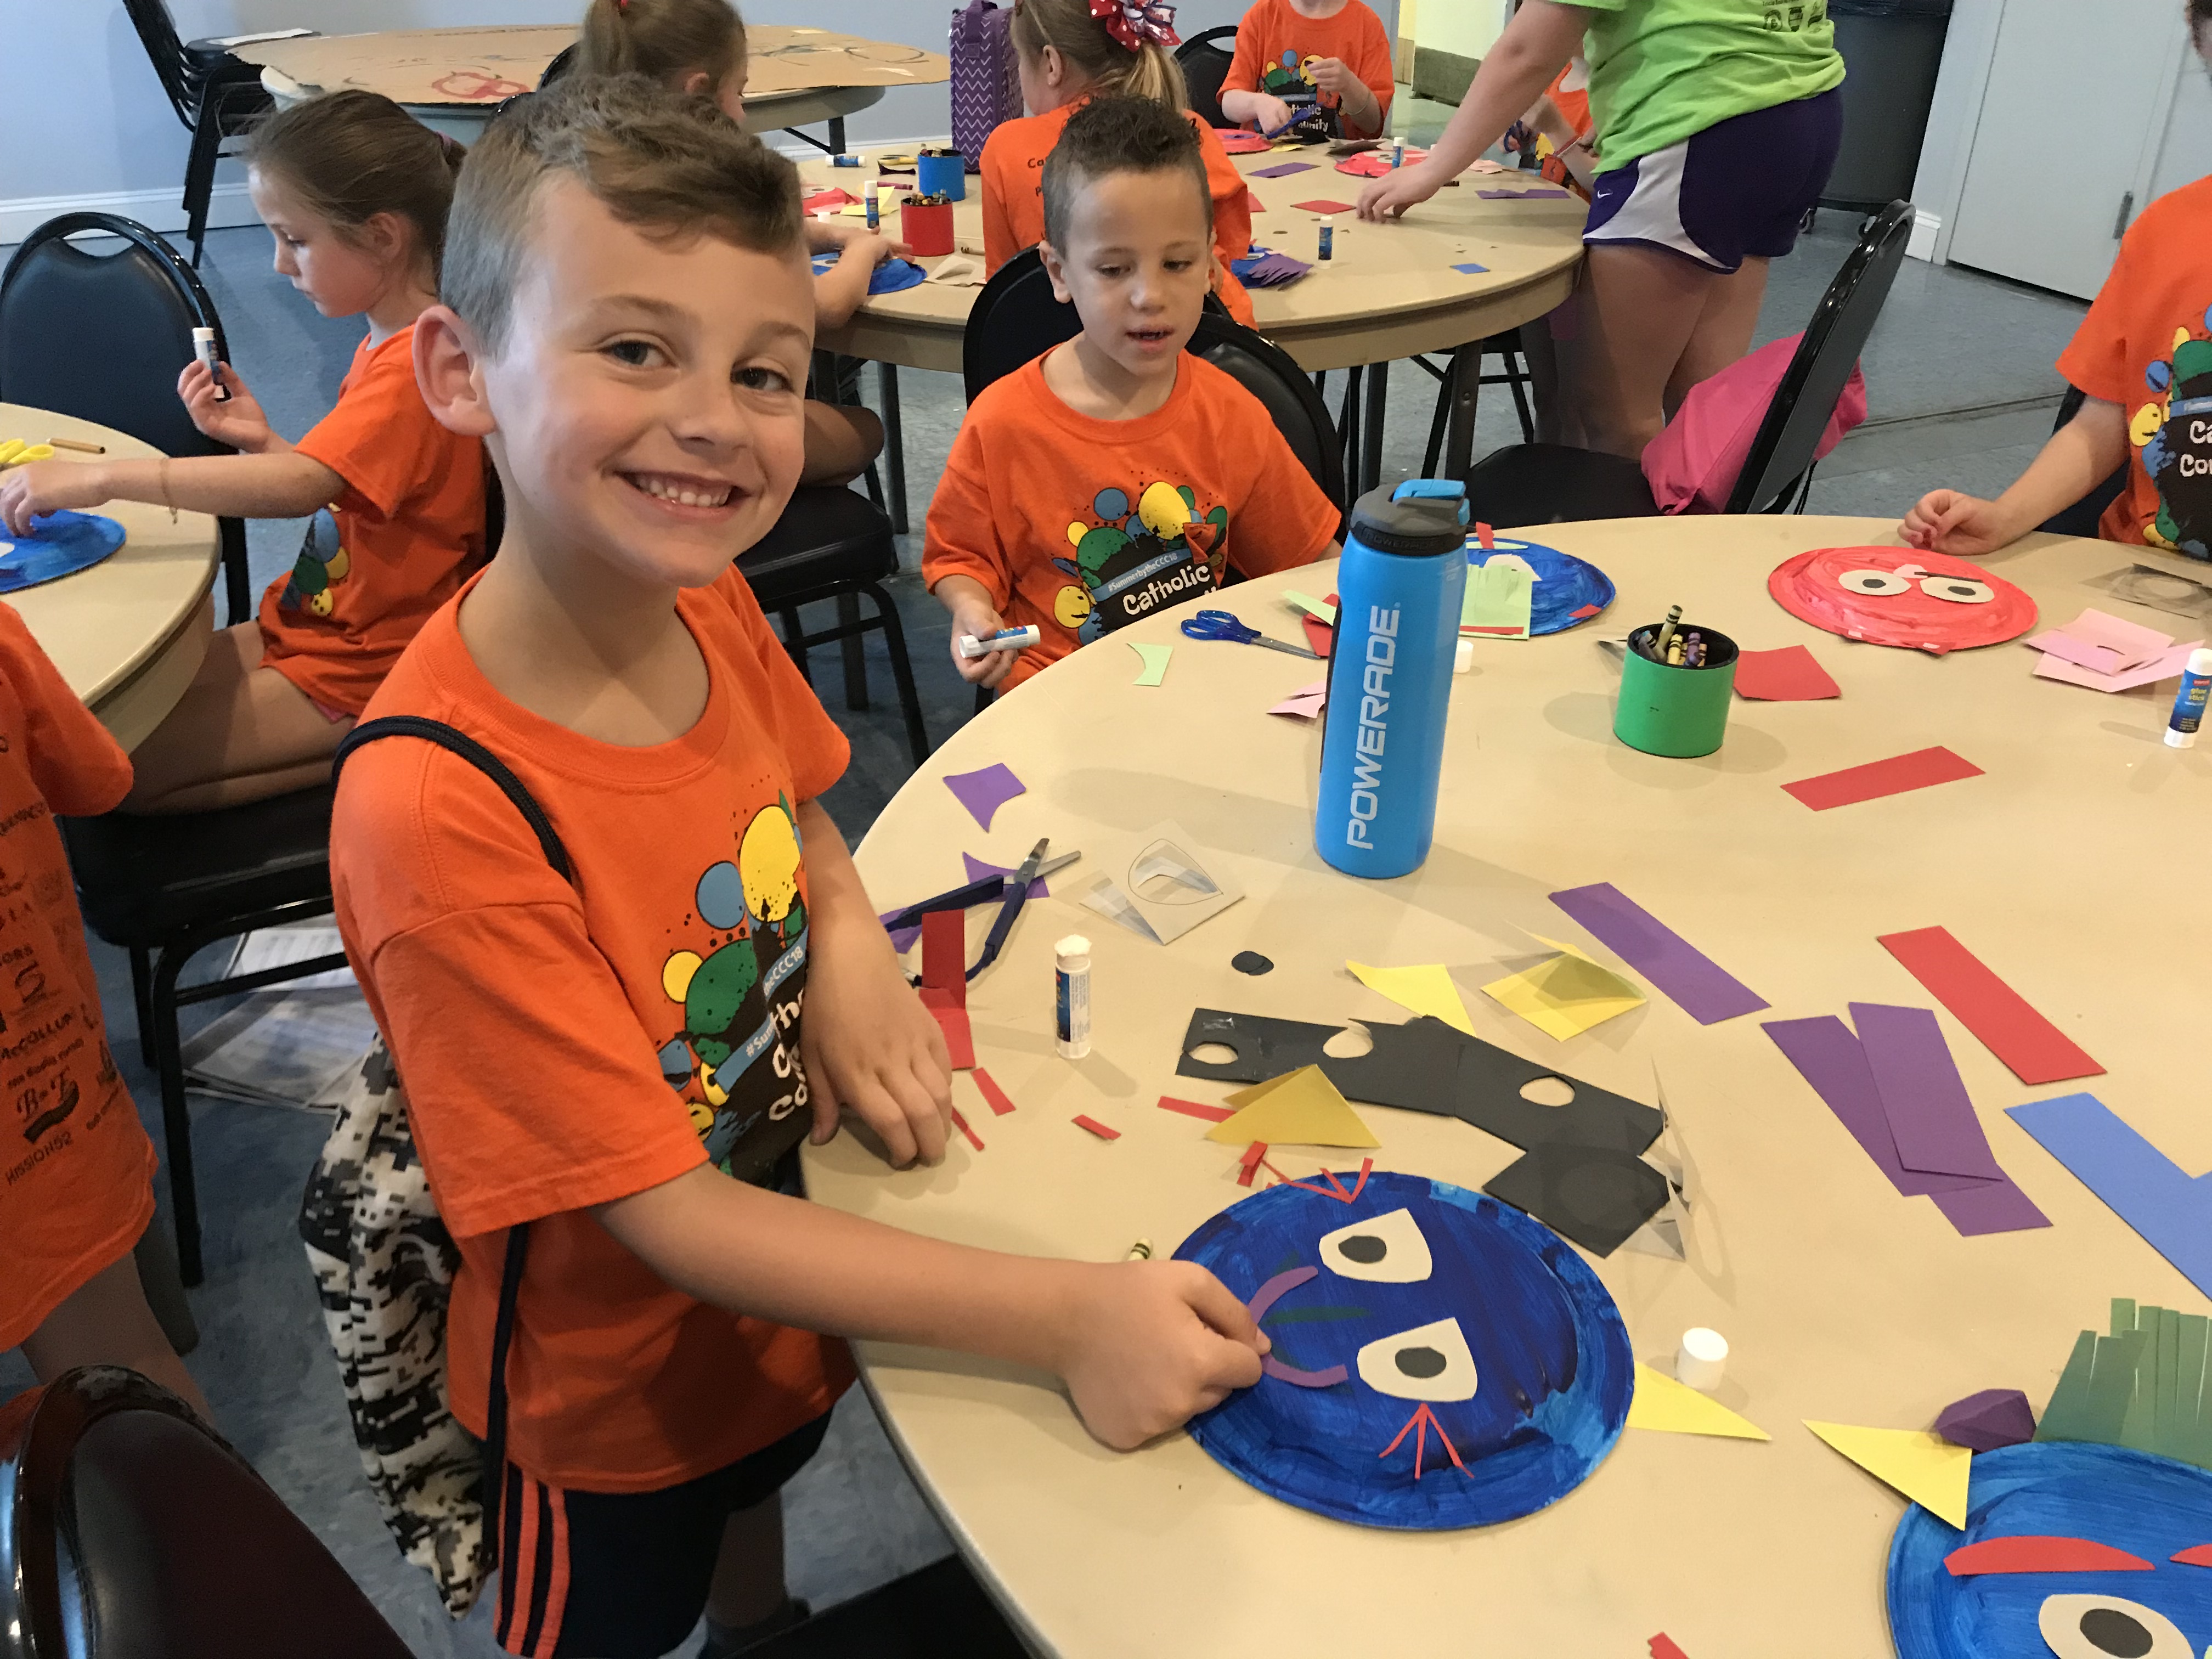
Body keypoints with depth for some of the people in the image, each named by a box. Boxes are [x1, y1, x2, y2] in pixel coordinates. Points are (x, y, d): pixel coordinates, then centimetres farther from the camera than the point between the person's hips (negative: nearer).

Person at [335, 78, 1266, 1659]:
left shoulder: (713, 607, -17)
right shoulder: (439, 815, -38)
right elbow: (673, 1218, -32)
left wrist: (853, 945, -17)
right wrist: (1069, 1315, -35)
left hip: (798, 1287, 6)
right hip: (618, 1394, -6)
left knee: (754, 1514, 35)